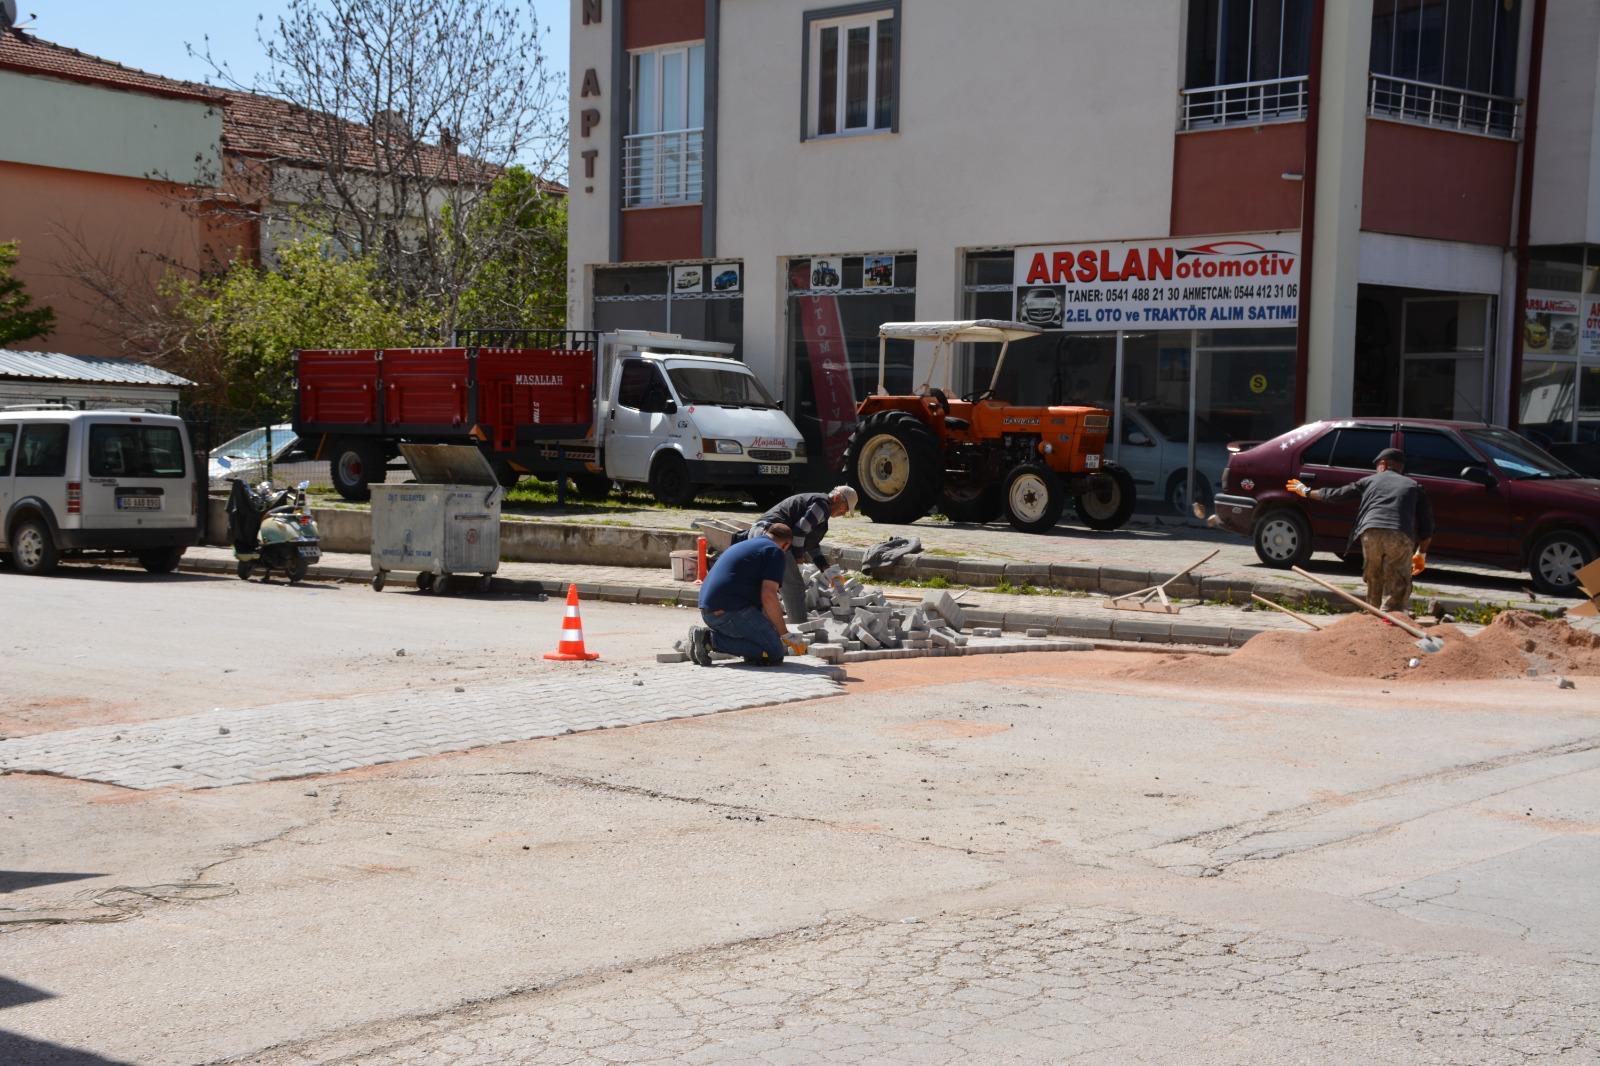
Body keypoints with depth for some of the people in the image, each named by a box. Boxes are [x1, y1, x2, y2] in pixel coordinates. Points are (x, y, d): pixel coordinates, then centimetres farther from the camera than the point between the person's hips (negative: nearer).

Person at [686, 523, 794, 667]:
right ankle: (711, 639, -13)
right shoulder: (775, 552, 0)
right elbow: (768, 596, -12)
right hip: (729, 611, -9)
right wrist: (784, 633, -3)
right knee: (774, 652, -5)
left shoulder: (745, 545, 28)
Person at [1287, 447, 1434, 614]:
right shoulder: (1413, 486, 24)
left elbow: (1335, 494, 30)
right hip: (1401, 537, -1)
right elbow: (1427, 524, 21)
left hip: (1371, 533, 1)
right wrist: (1421, 553, 33)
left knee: (1374, 583, 18)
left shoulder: (1370, 480, 24)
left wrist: (1306, 492, 46)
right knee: (1396, 590, 0)